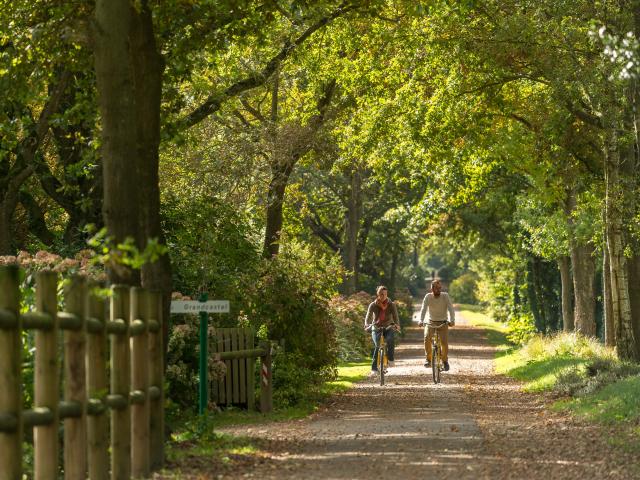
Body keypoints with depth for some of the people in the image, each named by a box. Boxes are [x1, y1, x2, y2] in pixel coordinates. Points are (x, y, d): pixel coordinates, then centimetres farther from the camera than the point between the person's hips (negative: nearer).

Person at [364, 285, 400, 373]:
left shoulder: (391, 305, -7)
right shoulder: (373, 305, -8)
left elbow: (395, 316, -18)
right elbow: (368, 317, -19)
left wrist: (397, 325, -39)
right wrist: (367, 325, -41)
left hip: (388, 327, 0)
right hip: (376, 328, 0)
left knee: (390, 339, -32)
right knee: (377, 345, -22)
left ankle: (391, 360, -19)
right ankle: (374, 367, -13)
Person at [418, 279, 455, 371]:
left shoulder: (445, 296, -11)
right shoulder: (428, 296, -10)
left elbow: (451, 309, -16)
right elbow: (423, 309, -17)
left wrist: (452, 320, -32)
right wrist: (421, 320, -33)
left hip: (443, 322, 0)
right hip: (431, 322, 0)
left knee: (445, 342, -13)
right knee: (427, 338, -23)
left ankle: (445, 360, 9)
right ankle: (428, 359, -8)